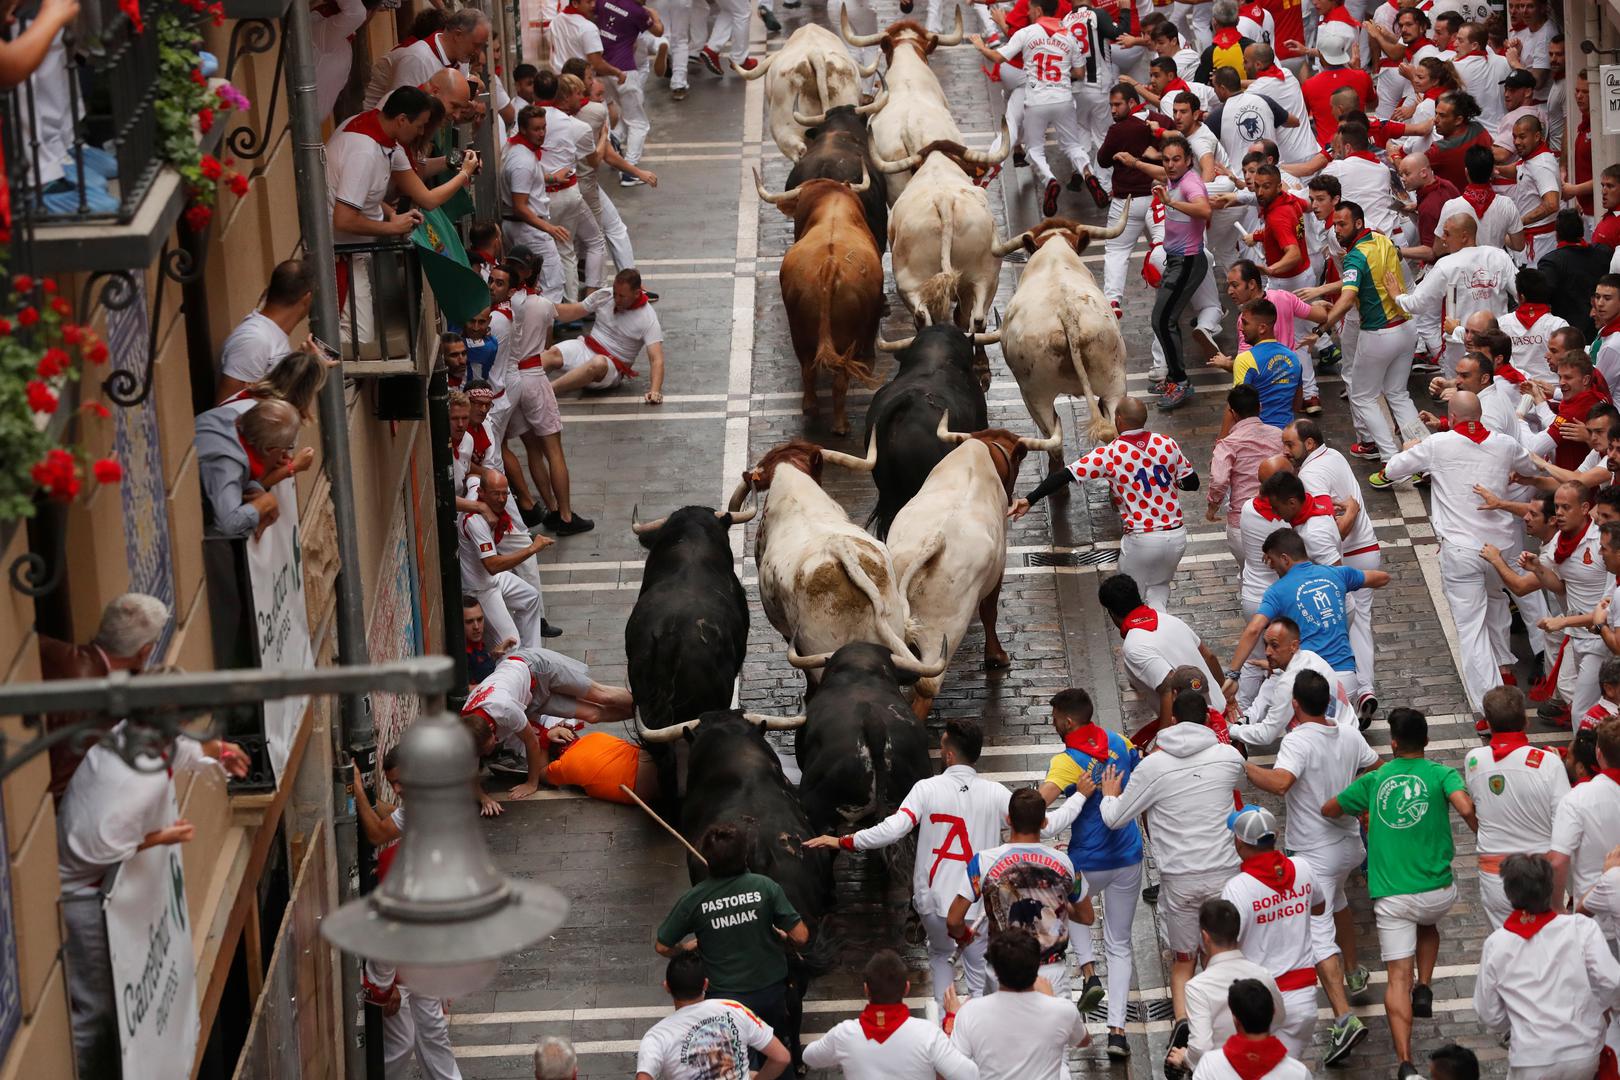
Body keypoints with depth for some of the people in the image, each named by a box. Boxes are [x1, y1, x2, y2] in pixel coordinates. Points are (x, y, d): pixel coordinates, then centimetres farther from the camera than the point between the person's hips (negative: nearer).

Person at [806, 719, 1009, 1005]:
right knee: (980, 976, 12)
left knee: (940, 954, 29)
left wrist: (842, 842, -9)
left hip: (935, 900, 1)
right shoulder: (995, 794, -7)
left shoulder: (927, 789, -10)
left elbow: (892, 829, -18)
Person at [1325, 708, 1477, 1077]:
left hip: (1390, 895, 0)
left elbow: (1328, 810, 18)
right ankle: (1424, 989, 16)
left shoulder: (1375, 779, 7)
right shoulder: (1441, 774, -1)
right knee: (1427, 925, 36)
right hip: (1437, 892, 0)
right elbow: (1466, 809, -21)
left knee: (1398, 977, 0)